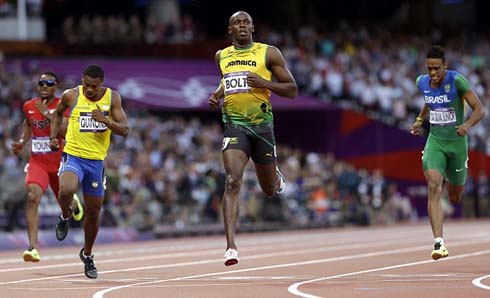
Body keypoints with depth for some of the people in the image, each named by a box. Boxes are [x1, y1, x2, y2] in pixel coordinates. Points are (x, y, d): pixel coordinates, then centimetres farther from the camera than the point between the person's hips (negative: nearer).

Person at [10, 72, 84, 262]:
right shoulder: (28, 106, 2)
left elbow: (65, 133, -22)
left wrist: (48, 114, -26)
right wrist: (22, 142, 9)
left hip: (58, 162, -1)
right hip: (37, 162, 1)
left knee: (65, 201, 18)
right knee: (32, 197, -25)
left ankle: (74, 202, 61)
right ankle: (33, 247, -30)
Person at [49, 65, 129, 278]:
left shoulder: (112, 98, -4)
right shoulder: (71, 96, -6)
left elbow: (125, 130, -8)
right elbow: (58, 112, 17)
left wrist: (106, 120, -25)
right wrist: (54, 136, 6)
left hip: (97, 161, 2)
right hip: (73, 156, -2)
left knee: (93, 212, 10)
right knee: (66, 190, -35)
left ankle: (87, 254, 33)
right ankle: (65, 217, 0)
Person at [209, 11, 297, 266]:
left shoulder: (269, 53, 0)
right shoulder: (222, 56, 11)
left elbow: (292, 90, 1)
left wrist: (264, 83, -16)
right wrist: (218, 93, 10)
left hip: (262, 123, 0)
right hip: (234, 124, 1)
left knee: (269, 190, 12)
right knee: (232, 181, -21)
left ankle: (276, 178, 53)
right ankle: (231, 246, -27)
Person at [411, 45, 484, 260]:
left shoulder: (457, 80, -16)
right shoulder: (422, 82, -1)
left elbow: (479, 110, -16)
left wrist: (467, 125, -33)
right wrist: (420, 119, 17)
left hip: (457, 142, -2)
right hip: (435, 141, 2)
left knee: (455, 198, 14)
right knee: (434, 188, -23)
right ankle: (438, 242, -27)